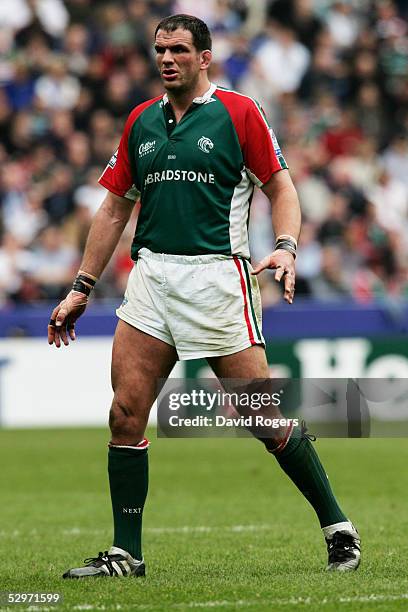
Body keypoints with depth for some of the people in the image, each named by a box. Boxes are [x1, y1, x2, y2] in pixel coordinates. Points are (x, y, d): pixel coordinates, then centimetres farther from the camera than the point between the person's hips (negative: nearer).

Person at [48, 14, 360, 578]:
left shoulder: (238, 113, 0)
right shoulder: (141, 121, 14)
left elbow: (281, 187, 2)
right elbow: (115, 208, 18)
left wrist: (286, 248, -16)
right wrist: (81, 289, 16)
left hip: (218, 275, -4)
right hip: (150, 274, 5)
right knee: (126, 414, -5)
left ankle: (338, 527, 10)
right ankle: (125, 553, 3)